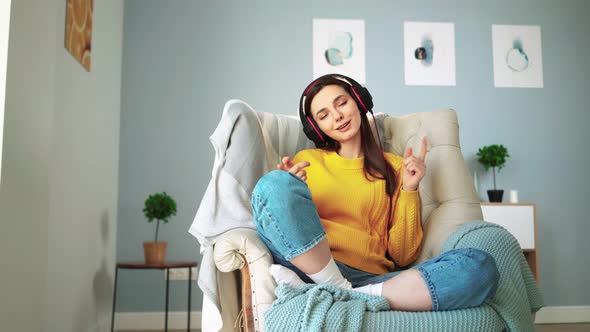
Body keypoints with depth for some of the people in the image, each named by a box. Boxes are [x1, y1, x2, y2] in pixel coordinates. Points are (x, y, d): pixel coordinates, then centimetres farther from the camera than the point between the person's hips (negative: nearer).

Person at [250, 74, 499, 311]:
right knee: (274, 183, -26)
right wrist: (286, 191, -5)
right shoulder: (306, 160, 19)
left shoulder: (394, 167, 19)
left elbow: (402, 257, 14)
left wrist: (409, 190, 5)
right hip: (313, 267, -1)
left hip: (372, 280, 1)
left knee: (479, 267, -25)